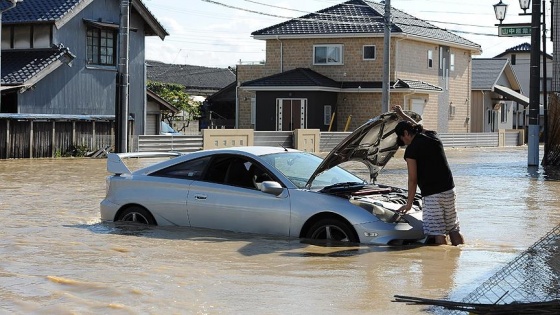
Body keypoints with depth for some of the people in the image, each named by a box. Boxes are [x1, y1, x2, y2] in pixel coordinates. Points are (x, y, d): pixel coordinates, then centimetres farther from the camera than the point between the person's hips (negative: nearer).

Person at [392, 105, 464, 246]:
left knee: (437, 233, -4)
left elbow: (413, 179, -8)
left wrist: (409, 203, 0)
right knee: (454, 229, 11)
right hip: (449, 189, 7)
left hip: (431, 195, -7)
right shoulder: (433, 136, 10)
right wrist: (402, 115, 47)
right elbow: (418, 127, 34)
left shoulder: (411, 150, -9)